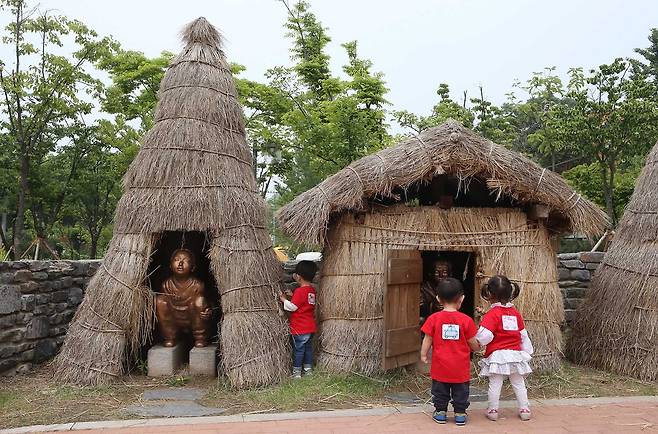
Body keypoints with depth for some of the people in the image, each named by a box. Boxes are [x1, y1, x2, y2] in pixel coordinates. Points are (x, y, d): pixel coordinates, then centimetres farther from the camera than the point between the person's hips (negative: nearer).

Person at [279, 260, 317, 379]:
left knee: (299, 349, 1)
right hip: (310, 327, 8)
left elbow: (292, 307, -18)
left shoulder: (299, 291, -20)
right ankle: (308, 369, 26)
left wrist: (284, 299, -5)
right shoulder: (312, 290, 5)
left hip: (300, 328, -8)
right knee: (308, 348, 16)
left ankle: (296, 372, 9)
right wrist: (292, 296, 11)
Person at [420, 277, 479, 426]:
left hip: (440, 367, 1)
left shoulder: (434, 318, -9)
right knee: (460, 391, 14)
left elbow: (427, 339, -4)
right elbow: (473, 344, -3)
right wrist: (478, 347, 19)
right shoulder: (466, 320, -10)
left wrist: (423, 354, 9)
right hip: (460, 368, 0)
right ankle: (460, 414, 19)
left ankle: (440, 413, 22)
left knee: (440, 391, 15)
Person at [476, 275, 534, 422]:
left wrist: (478, 341, -1)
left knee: (495, 384, 4)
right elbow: (523, 335, 14)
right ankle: (524, 410, 22)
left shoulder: (492, 314, -13)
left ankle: (493, 410, 12)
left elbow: (484, 336, -22)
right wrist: (527, 351, 23)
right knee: (518, 383, 15)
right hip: (515, 354, 5)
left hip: (497, 355, -5)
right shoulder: (516, 313, 6)